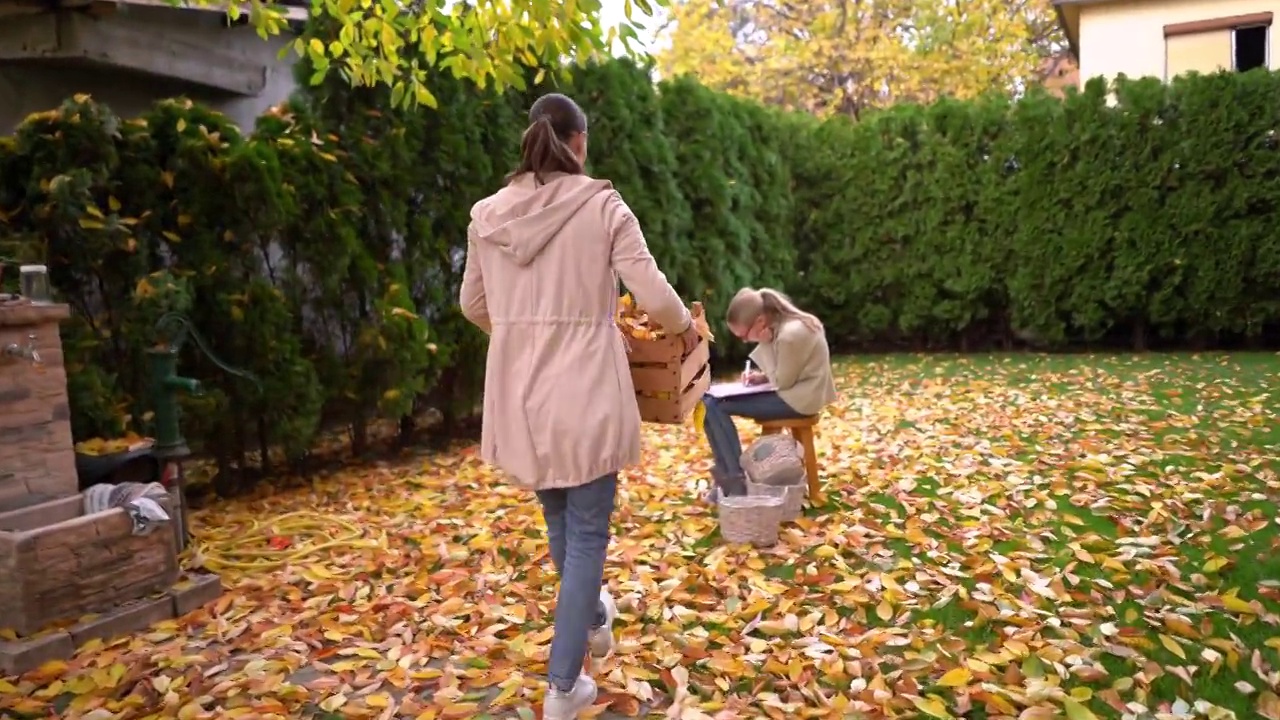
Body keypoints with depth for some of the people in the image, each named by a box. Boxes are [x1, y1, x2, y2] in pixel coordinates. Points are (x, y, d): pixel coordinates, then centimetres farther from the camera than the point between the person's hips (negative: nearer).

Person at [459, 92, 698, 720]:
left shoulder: (488, 213, 3)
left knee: (557, 517, 24)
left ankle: (593, 620, 49)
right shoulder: (602, 205, -9)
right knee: (586, 530, 8)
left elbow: (473, 304, 12)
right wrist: (685, 327, 9)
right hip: (585, 391, -4)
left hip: (519, 391, 5)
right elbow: (653, 295, -12)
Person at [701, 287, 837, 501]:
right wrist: (763, 376, -1)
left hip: (798, 399, -10)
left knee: (715, 406, -14)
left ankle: (736, 483, -7)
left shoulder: (791, 335, -26)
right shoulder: (785, 322, 4)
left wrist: (766, 344, -15)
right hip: (794, 391, 10)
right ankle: (727, 477, 4)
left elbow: (783, 381, -17)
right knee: (709, 399, 4)